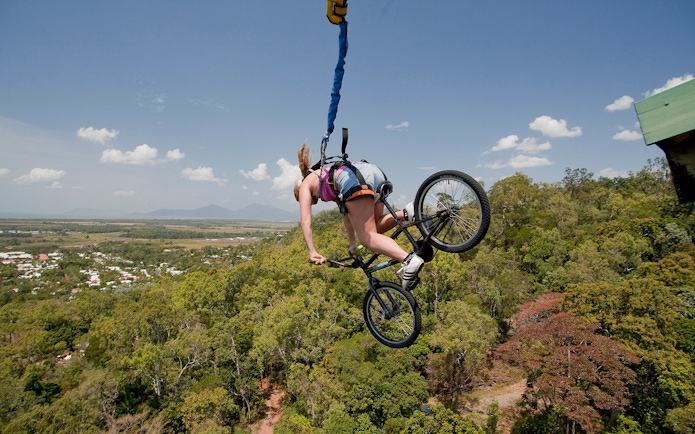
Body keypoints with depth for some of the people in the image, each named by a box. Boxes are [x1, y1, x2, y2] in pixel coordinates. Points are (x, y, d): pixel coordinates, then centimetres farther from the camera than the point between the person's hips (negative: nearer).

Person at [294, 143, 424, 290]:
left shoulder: (305, 184, 26)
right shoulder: (329, 177, 42)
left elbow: (305, 221, 14)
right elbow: (347, 213, 39)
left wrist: (312, 252, 14)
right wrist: (352, 244, 40)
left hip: (355, 180, -7)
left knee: (367, 237, -8)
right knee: (372, 229, 20)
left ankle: (409, 260, -29)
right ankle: (406, 213, -1)